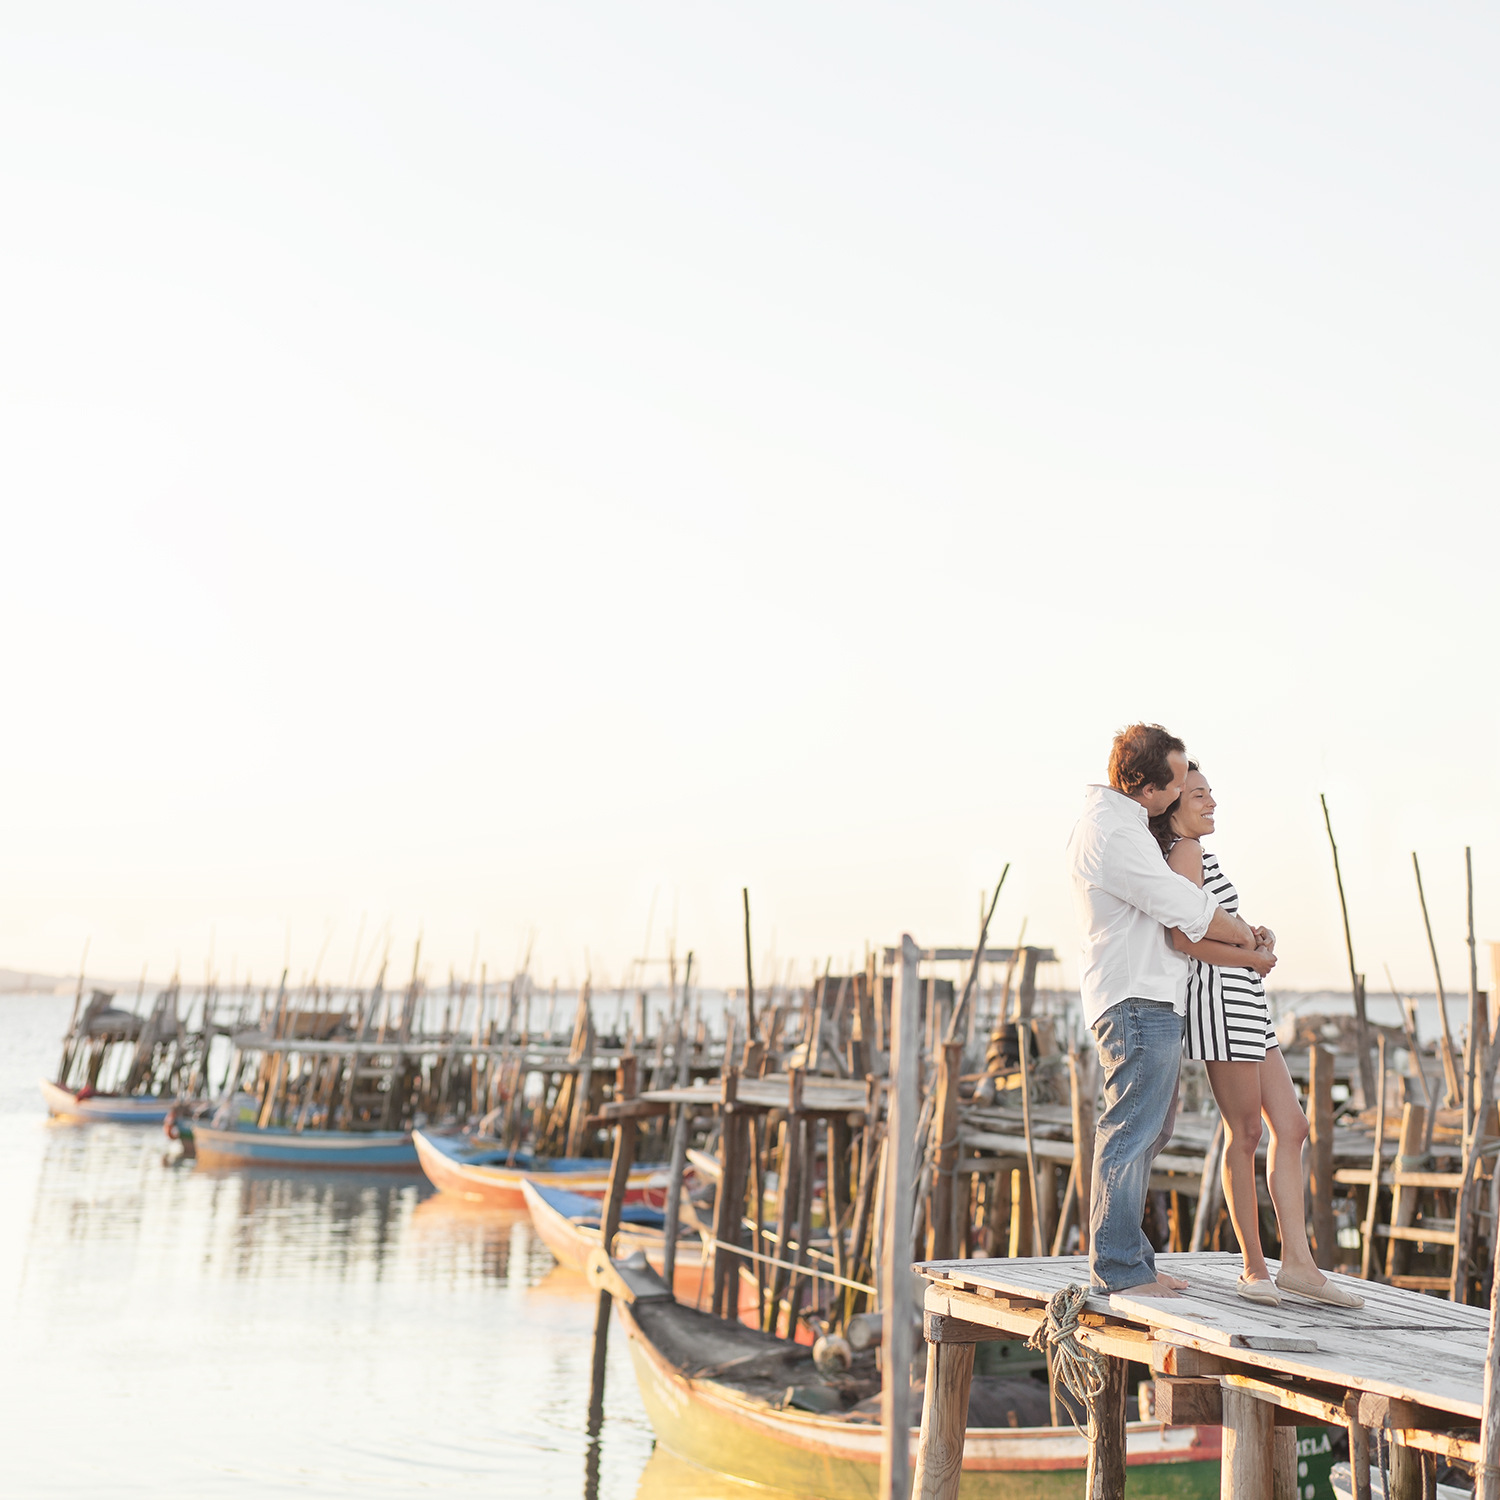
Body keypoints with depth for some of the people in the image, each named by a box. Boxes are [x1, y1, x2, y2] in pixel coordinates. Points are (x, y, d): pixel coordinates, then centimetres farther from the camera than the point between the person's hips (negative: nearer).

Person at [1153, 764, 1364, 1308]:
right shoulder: (1187, 852, -11)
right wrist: (1254, 958, -11)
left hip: (1246, 1003, 10)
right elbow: (1184, 937, -22)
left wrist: (1258, 934, 2)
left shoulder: (1193, 854, 20)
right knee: (1245, 1132, -3)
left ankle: (1297, 1262, 8)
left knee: (1291, 1125, 7)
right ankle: (1254, 1266, 6)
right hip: (1221, 998, -10)